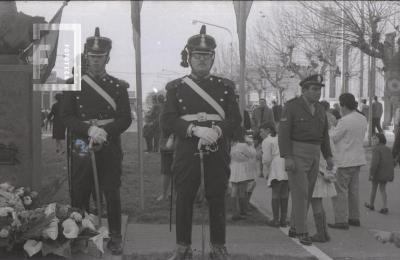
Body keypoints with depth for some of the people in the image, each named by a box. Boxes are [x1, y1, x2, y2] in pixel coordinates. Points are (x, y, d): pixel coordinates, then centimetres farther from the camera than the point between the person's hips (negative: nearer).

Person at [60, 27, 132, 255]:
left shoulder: (118, 86, 5)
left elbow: (125, 119, -1)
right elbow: (67, 116, -2)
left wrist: (104, 132, -17)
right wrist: (90, 129, -18)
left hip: (110, 147, 0)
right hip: (82, 147, 0)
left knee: (112, 193, 3)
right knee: (79, 194, 3)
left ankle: (115, 237, 13)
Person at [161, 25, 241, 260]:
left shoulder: (225, 86, 9)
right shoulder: (176, 87, 6)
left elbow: (235, 119, 3)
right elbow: (168, 120, -3)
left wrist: (218, 130, -18)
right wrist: (194, 129, -19)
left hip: (218, 152, 1)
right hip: (187, 152, 0)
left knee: (217, 200, 4)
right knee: (184, 199, 2)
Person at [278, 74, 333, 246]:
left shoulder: (319, 109, 10)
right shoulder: (292, 106, -10)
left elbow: (324, 134, 17)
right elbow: (283, 133, -14)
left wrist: (328, 156, 11)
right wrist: (287, 157, -22)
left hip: (313, 154, 7)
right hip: (295, 154, -7)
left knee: (307, 193, 9)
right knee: (300, 192, -10)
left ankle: (294, 228, 19)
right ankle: (302, 232, -5)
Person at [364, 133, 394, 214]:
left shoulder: (376, 149, -14)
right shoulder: (387, 149, 9)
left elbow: (375, 162, -24)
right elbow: (392, 162, 10)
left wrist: (371, 173, -21)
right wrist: (389, 172, 19)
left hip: (378, 173, -6)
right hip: (387, 173, 6)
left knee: (374, 188, 13)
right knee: (383, 189, 13)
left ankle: (371, 204, 30)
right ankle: (385, 207, 0)